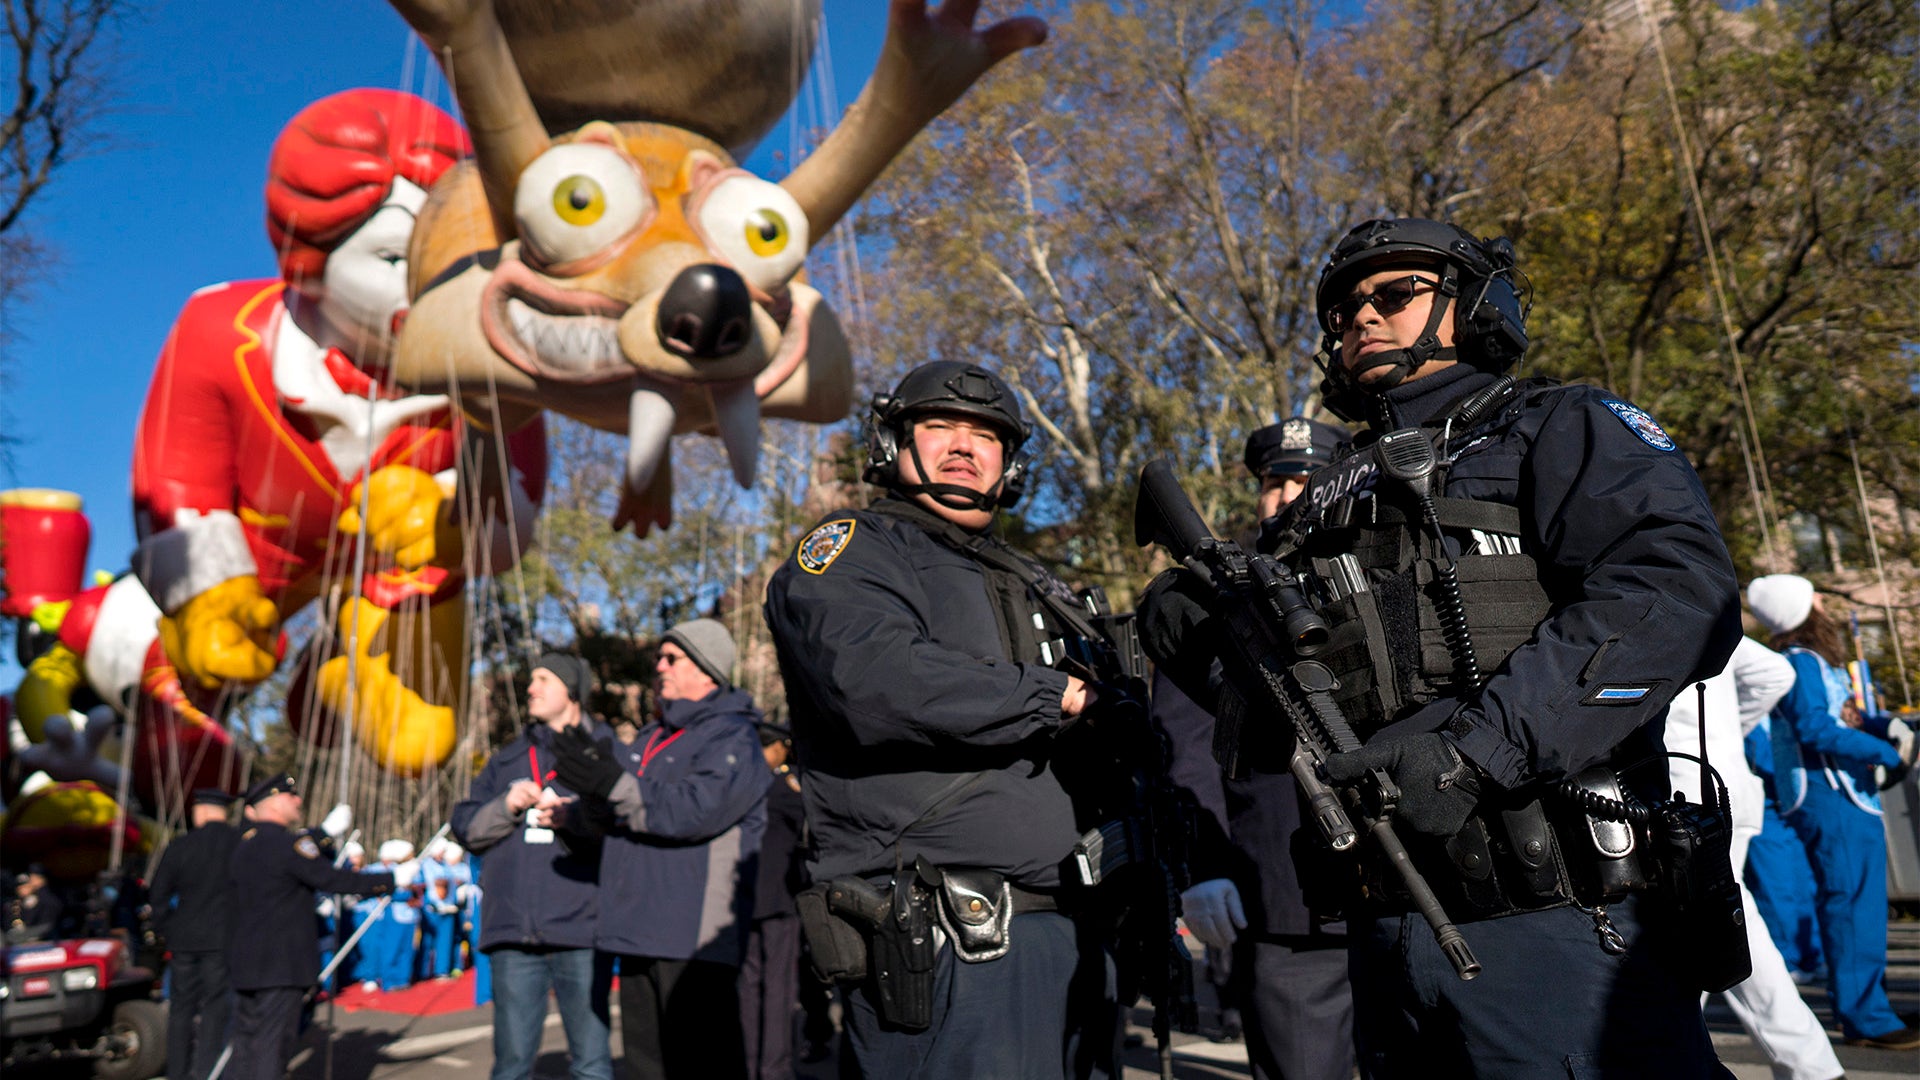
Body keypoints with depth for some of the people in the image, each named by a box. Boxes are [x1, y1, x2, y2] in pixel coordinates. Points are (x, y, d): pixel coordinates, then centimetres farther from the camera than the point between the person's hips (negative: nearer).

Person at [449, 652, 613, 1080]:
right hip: (513, 934, 4)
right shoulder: (508, 759, 20)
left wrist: (574, 818, -21)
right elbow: (465, 828, 13)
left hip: (580, 932, -4)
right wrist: (506, 806, -5)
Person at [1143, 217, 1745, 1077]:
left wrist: (1477, 744, -23)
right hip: (1385, 934, 6)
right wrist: (1181, 616, -4)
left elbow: (1681, 588, -15)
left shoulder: (1557, 430, 3)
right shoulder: (1328, 502, 19)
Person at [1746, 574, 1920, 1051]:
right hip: (1828, 800, -10)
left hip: (1852, 797, 10)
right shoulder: (1800, 664, -13)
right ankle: (1866, 1017, -4)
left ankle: (1869, 1012, 23)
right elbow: (1816, 730, -21)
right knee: (1850, 901, -8)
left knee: (1863, 905, 14)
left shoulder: (1819, 663, 18)